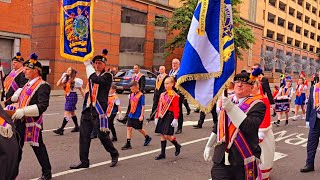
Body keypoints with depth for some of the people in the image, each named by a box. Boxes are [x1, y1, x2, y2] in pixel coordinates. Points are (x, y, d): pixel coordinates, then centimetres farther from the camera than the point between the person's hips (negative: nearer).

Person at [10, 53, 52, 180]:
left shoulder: (43, 86, -14)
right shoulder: (27, 84, 13)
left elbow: (42, 106, -24)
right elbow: (17, 98, 27)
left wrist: (23, 111, -29)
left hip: (32, 123, -9)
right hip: (20, 122, 9)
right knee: (16, 147, 17)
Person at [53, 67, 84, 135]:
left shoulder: (75, 80, -7)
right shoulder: (66, 79, 12)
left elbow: (81, 90, -5)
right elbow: (58, 84, 5)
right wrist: (62, 77, 0)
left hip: (73, 96, -8)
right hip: (67, 96, 8)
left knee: (67, 113, -11)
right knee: (72, 112, 16)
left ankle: (61, 129, -13)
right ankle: (77, 127, 28)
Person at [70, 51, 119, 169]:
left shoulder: (107, 76, -5)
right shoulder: (92, 74, 18)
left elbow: (97, 80, -26)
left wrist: (88, 65, -16)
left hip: (99, 110, -7)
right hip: (88, 109, 7)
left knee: (102, 135, -1)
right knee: (84, 135, 3)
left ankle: (114, 154, 22)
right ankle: (84, 161, 10)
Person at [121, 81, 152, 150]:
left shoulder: (141, 95, -14)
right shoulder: (131, 94, 6)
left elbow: (143, 106, -15)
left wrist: (141, 115, -18)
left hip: (138, 116, -6)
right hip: (131, 115, 6)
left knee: (139, 129, 10)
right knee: (129, 128, 0)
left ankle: (147, 137, 36)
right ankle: (128, 144, 5)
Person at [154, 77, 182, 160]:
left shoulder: (174, 95, -8)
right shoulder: (162, 95, 12)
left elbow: (176, 108, -12)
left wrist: (175, 119, -17)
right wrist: (157, 117, 16)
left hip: (169, 116, -7)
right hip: (162, 116, 7)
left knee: (167, 135, -10)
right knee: (162, 134, 8)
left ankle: (177, 146, 17)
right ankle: (163, 153, 16)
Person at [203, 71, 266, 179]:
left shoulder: (257, 105, -7)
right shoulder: (227, 101, 10)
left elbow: (250, 127, -23)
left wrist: (231, 108, -27)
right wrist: (209, 145, 24)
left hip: (243, 162, -4)